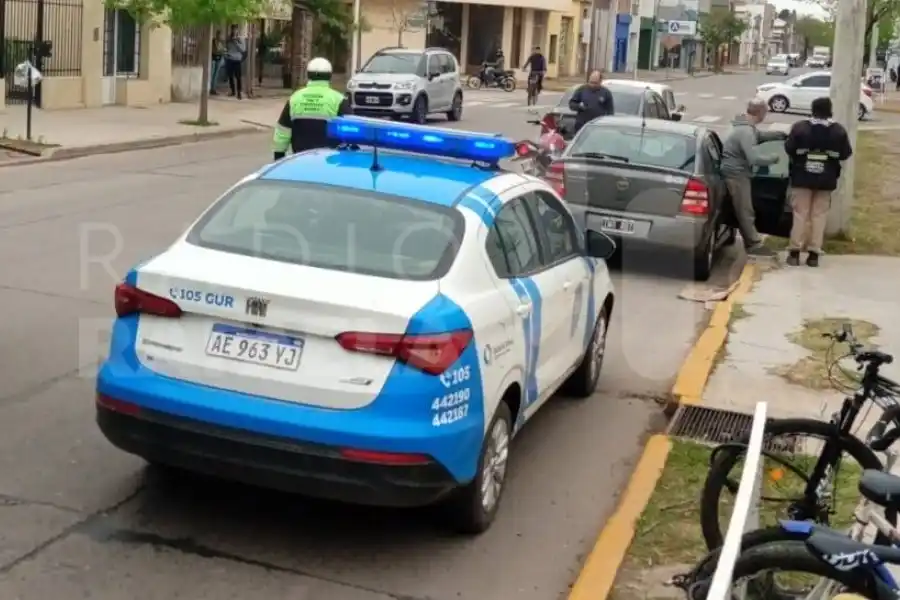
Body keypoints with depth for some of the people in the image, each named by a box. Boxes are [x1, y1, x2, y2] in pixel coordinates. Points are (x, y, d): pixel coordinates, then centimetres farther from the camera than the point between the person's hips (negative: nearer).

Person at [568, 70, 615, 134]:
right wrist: (579, 106, -12)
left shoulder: (606, 93, 5)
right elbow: (571, 103, 10)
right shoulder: (582, 90, 6)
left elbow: (610, 111, 5)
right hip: (581, 127, 1)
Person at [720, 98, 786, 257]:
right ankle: (755, 245, 2)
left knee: (743, 210, 15)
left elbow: (760, 135, 29)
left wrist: (782, 134, 23)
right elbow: (755, 159, -30)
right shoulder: (745, 131, -25)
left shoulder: (745, 126, 8)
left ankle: (752, 242, 21)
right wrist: (774, 158, -13)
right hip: (737, 174, -10)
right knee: (745, 211, -3)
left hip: (737, 173, 10)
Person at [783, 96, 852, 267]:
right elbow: (846, 154, 0)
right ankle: (814, 253, 6)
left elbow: (789, 149, -6)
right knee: (819, 215, 7)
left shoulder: (800, 127, -10)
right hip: (826, 180, 1)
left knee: (800, 214, 6)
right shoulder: (839, 131, -5)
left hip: (802, 178, -1)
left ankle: (795, 252, 5)